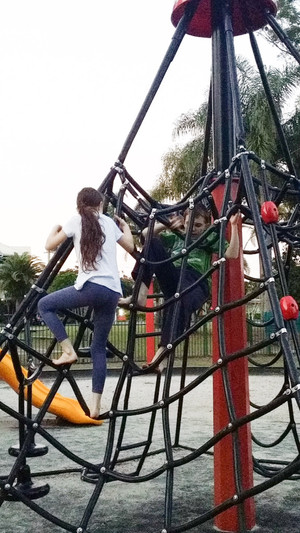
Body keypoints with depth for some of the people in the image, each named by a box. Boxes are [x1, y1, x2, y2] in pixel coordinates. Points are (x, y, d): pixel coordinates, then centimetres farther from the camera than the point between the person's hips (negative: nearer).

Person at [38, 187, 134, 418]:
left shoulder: (76, 220, 8)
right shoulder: (110, 223, 19)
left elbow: (50, 245, 14)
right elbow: (130, 246, 32)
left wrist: (55, 230, 35)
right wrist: (125, 226, 49)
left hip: (91, 287, -5)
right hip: (113, 292, 5)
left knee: (45, 305, 17)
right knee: (99, 347, 12)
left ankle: (68, 350, 4)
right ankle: (96, 406, 9)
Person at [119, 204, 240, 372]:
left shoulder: (210, 238, 19)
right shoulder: (175, 236, 26)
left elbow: (232, 254, 2)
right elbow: (146, 233, 21)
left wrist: (234, 226, -6)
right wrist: (166, 224, 8)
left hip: (196, 284, -3)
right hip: (172, 279, 3)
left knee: (181, 299, -42)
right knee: (152, 243, -15)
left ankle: (163, 351, -45)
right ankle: (141, 293, -28)